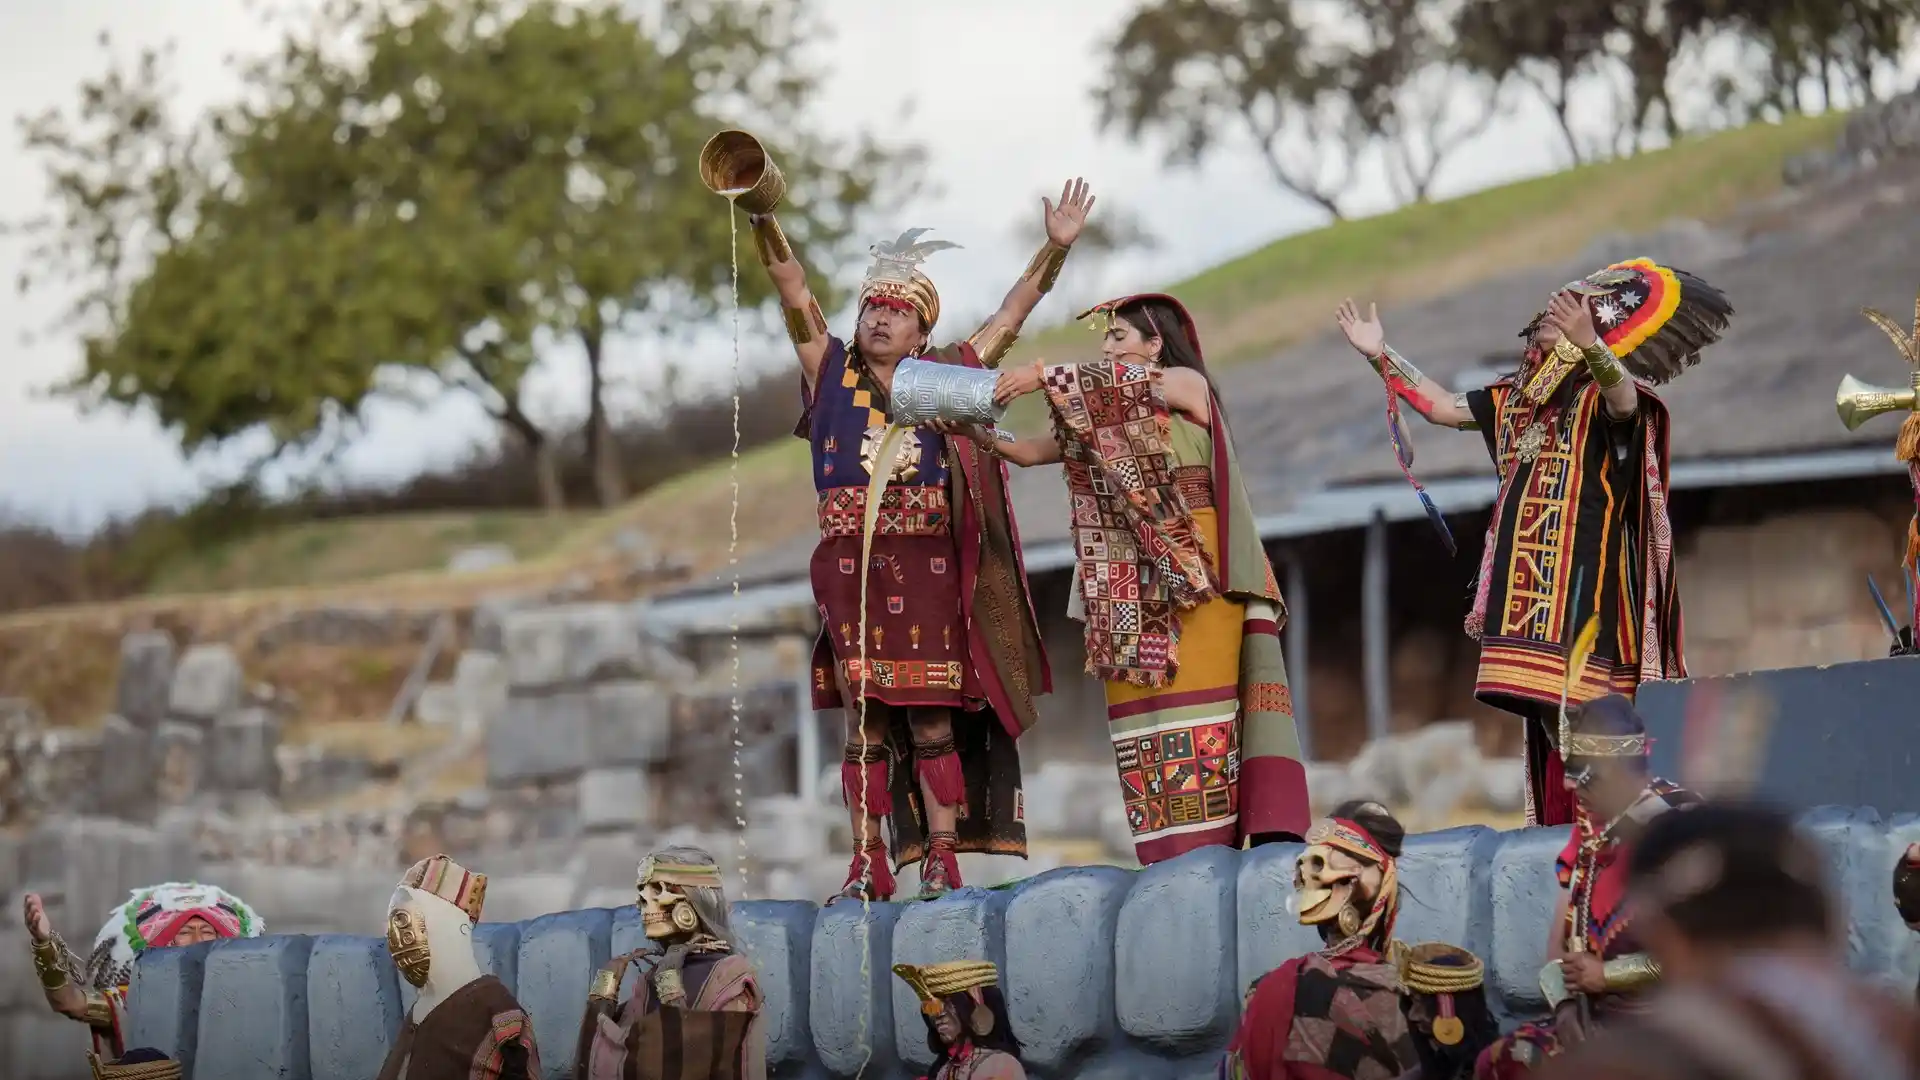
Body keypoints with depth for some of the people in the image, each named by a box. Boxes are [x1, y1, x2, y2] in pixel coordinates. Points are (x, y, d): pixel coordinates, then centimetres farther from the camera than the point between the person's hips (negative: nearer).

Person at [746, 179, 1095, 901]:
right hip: (851, 566, 1)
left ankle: (941, 859, 0)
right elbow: (794, 290, 4)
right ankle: (867, 865, 1)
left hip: (927, 569, 0)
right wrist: (763, 221, -5)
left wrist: (1055, 248, 8)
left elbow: (1011, 315, 13)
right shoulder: (833, 372, 10)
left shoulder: (944, 379, 10)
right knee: (864, 723, 0)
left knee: (933, 720, -2)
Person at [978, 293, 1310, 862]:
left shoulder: (1187, 384, 3)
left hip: (1193, 569, -6)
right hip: (1133, 581, 6)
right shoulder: (1099, 421, 20)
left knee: (1195, 695, -11)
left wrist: (1045, 377, -18)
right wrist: (982, 436, -2)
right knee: (1140, 703, -3)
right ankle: (1171, 852, -6)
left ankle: (1211, 840, -15)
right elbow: (1030, 452, 16)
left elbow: (1130, 379, -15)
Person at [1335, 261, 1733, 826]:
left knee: (1585, 714, -16)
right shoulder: (1518, 399, 18)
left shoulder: (1602, 394, -5)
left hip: (1585, 580, -8)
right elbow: (1442, 406, 26)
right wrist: (1381, 355, 20)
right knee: (1545, 707, 6)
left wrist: (1589, 345, -49)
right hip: (1529, 583, 8)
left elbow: (1625, 401, -29)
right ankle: (1560, 822, 9)